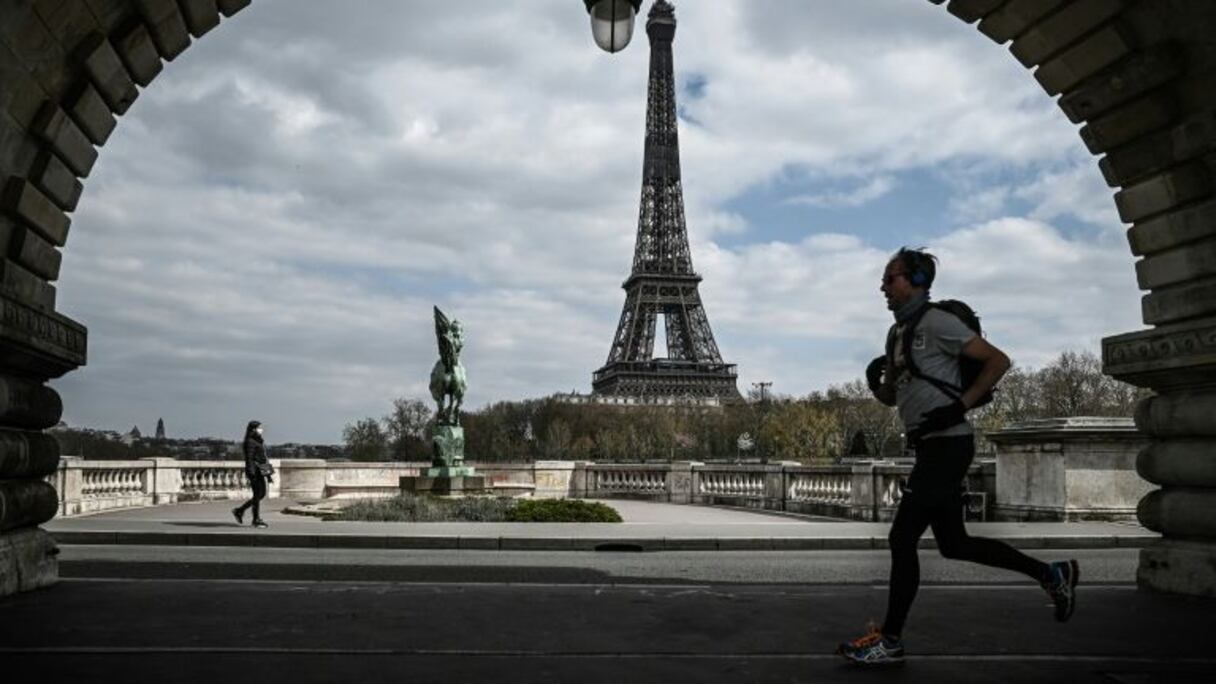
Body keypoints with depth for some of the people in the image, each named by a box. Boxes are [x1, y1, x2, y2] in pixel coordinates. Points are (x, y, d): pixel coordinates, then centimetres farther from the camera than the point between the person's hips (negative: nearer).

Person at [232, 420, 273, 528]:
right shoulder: (250, 442, -12)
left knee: (262, 494, 13)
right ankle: (257, 520, 7)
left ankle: (239, 511, 22)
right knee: (257, 495, -3)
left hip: (261, 470, 10)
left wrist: (269, 472, 19)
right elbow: (249, 459, -17)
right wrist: (252, 474, -21)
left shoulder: (259, 441, 16)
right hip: (255, 471, -10)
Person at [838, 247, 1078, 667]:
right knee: (954, 544, 13)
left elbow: (997, 361, -11)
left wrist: (960, 406, -18)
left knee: (901, 538, -8)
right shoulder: (897, 332, 16)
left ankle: (890, 641, 0)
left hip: (947, 443, -10)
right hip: (928, 446, 10)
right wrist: (876, 381, 1)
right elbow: (892, 397, 23)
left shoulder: (937, 323, -9)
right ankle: (1051, 575, 26)